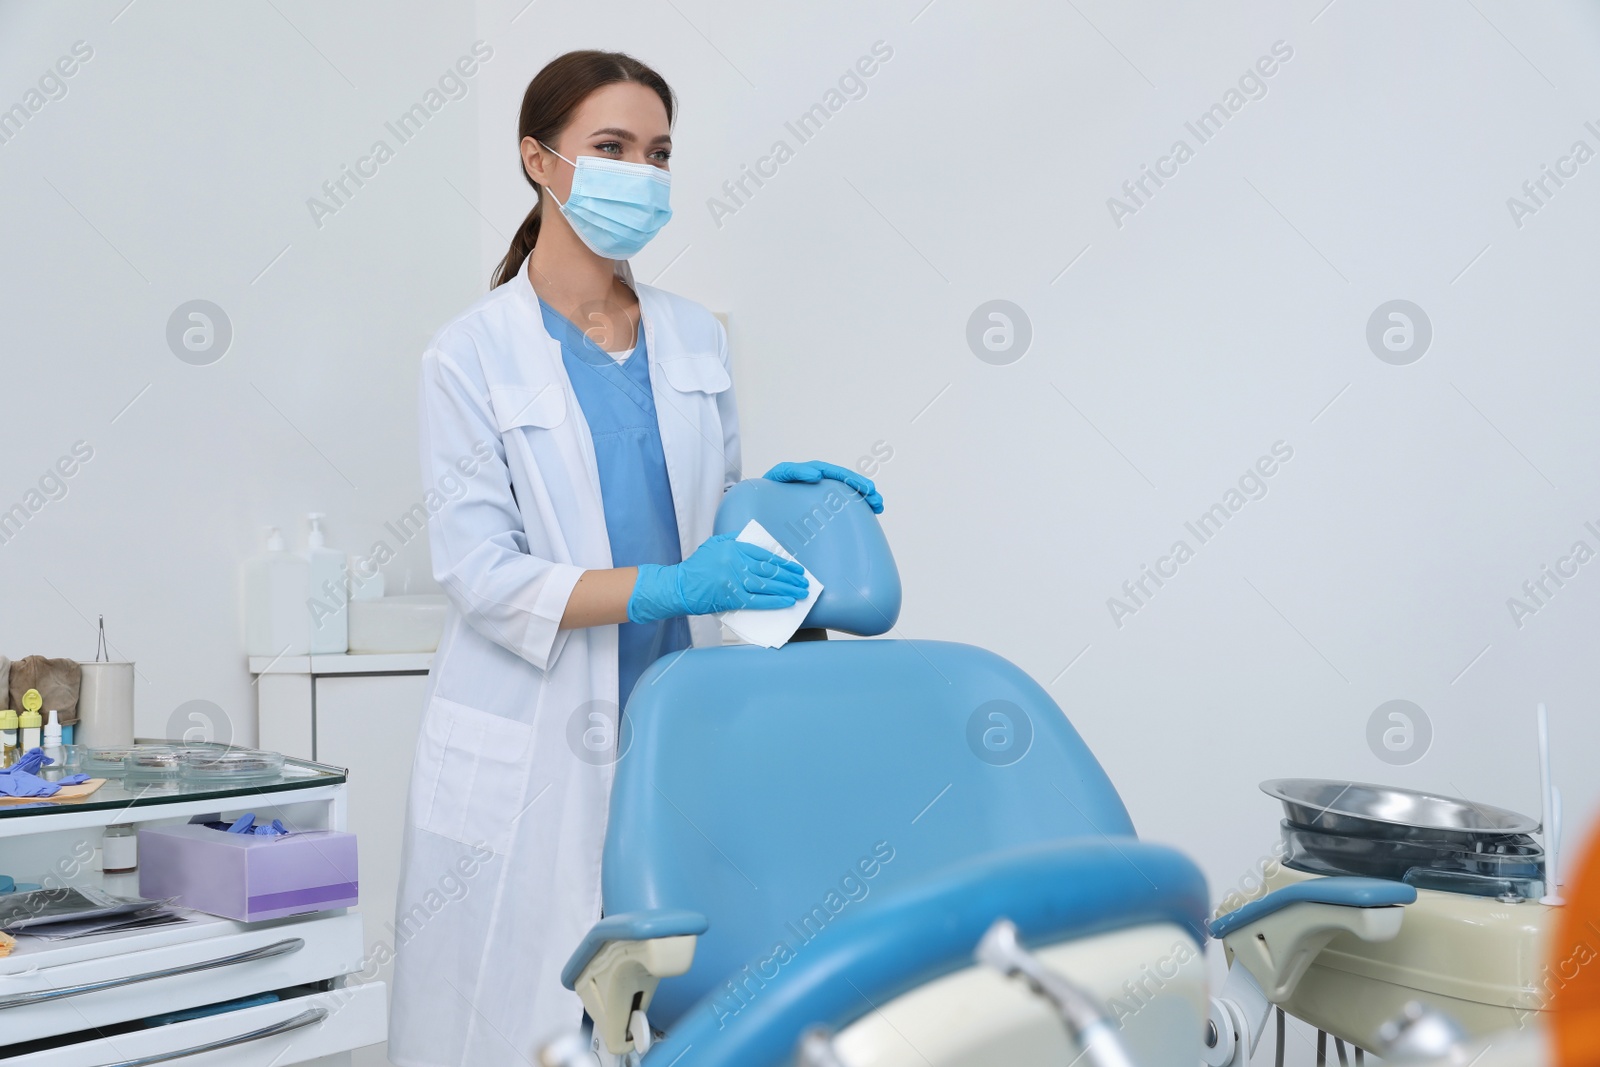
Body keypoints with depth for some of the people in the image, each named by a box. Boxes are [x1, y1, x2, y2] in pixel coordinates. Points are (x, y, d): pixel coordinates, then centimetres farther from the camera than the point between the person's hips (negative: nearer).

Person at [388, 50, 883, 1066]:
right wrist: (671, 586, -22)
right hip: (532, 755, -3)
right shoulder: (475, 353, -4)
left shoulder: (697, 337, 9)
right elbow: (483, 572, -11)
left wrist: (780, 494, -3)